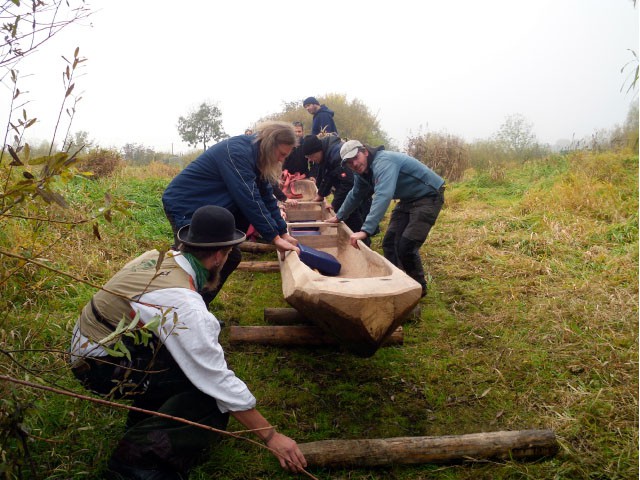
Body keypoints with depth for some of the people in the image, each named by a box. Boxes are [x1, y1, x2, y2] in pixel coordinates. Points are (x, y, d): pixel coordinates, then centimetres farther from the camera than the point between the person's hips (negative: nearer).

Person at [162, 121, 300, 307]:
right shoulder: (237, 153, -26)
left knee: (231, 256, 4)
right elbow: (250, 200, -28)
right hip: (183, 206, -9)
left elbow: (266, 196, 6)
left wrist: (283, 233, 2)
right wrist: (274, 237, -23)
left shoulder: (254, 155, 3)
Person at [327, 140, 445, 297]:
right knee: (390, 242, 5)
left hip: (429, 196, -9)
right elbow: (355, 195, 21)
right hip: (408, 199, 9)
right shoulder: (363, 172, 1)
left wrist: (365, 230, -50)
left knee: (406, 246, -15)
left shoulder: (383, 162, -29)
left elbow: (383, 197, -43)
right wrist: (339, 216, 28)